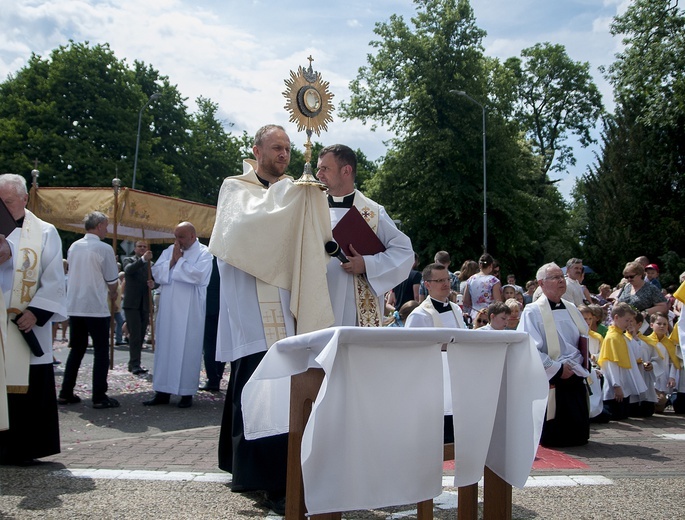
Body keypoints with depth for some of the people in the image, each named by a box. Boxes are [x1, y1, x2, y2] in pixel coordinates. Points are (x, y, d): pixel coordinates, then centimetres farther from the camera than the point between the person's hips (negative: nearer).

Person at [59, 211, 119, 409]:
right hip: (96, 307, -6)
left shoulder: (73, 247, 7)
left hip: (74, 306, 6)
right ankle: (99, 397, 1)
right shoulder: (104, 249, -11)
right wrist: (112, 293, 14)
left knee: (77, 349, 15)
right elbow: (112, 281, -7)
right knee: (101, 351, 2)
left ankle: (66, 393, 17)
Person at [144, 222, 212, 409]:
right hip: (168, 309, 6)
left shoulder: (204, 253, -3)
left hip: (190, 312, -5)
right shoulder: (169, 250, 14)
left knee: (188, 349, -2)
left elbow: (198, 275, -19)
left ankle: (187, 393, 6)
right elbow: (156, 272, 7)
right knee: (165, 348, 7)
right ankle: (163, 391, 15)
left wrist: (179, 260, -8)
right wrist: (172, 260, -6)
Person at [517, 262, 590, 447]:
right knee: (554, 438, -3)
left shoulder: (571, 309, 15)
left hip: (575, 378, 7)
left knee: (579, 435, 8)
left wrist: (583, 363, 8)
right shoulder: (533, 312, -8)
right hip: (550, 381, -7)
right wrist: (558, 368, -18)